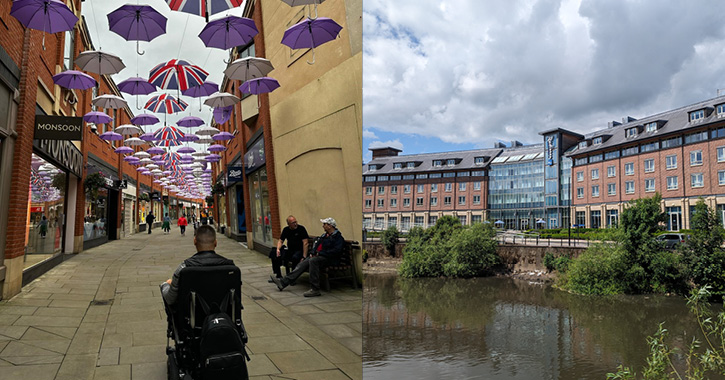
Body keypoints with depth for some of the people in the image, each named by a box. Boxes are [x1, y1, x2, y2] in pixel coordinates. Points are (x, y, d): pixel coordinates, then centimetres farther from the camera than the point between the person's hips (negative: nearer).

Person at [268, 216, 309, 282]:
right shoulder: (286, 230, 7)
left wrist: (304, 256, -25)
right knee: (274, 253, -10)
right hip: (289, 250, 6)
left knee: (295, 257, -39)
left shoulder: (301, 229, -11)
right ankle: (278, 276, 1)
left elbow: (305, 243, -17)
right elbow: (280, 240, 11)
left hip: (299, 251, -6)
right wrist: (278, 249, -11)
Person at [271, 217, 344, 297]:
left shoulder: (338, 236, -8)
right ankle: (283, 282, -10)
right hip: (319, 256, 9)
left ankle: (315, 290, -34)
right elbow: (317, 244, 26)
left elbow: (336, 251, -20)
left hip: (329, 259, -9)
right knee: (303, 264, -8)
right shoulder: (325, 235, 21)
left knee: (313, 260, -34)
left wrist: (320, 253, -16)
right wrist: (312, 253, 5)